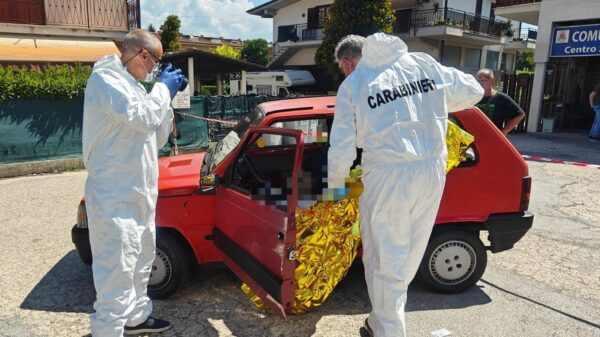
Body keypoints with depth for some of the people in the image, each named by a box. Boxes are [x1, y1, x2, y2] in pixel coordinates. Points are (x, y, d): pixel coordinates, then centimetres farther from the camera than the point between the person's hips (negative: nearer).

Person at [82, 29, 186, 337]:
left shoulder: (132, 85, 16)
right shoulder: (105, 78, -11)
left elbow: (154, 138, 17)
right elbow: (144, 117, -25)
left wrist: (167, 97, 9)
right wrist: (163, 88, -9)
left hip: (138, 193, 10)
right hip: (114, 196, -10)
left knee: (141, 258, 22)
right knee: (117, 271, -8)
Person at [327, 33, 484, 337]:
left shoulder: (352, 84, -2)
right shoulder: (423, 63, 10)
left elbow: (342, 145, -3)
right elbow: (472, 91, 18)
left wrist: (335, 184, 13)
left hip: (389, 175, -5)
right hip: (433, 169, 6)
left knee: (385, 259, 9)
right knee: (407, 256, 19)